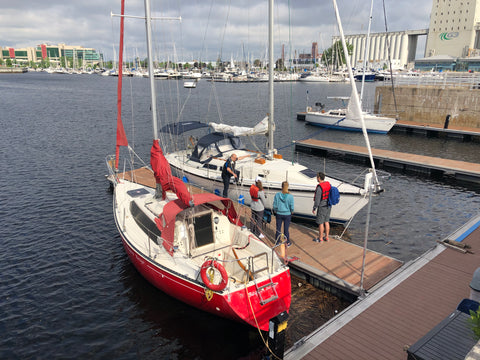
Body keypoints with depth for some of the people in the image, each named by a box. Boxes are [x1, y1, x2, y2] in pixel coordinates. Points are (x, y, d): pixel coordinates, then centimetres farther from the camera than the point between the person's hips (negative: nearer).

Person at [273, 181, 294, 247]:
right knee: (286, 229, 11)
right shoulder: (290, 196, -15)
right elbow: (292, 207, -10)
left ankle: (277, 242, 28)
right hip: (287, 214, -1)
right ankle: (287, 243, 23)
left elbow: (275, 205, -6)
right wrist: (291, 211, 11)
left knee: (278, 228, 15)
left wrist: (275, 211, 12)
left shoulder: (277, 195, -11)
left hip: (279, 214, 1)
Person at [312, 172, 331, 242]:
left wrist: (314, 209, -12)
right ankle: (326, 237, 25)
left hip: (322, 207, -8)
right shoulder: (328, 184, 2)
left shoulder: (319, 187, -22)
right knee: (326, 222, 16)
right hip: (328, 206, 8)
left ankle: (320, 238, 15)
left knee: (321, 223, 4)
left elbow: (317, 199, -21)